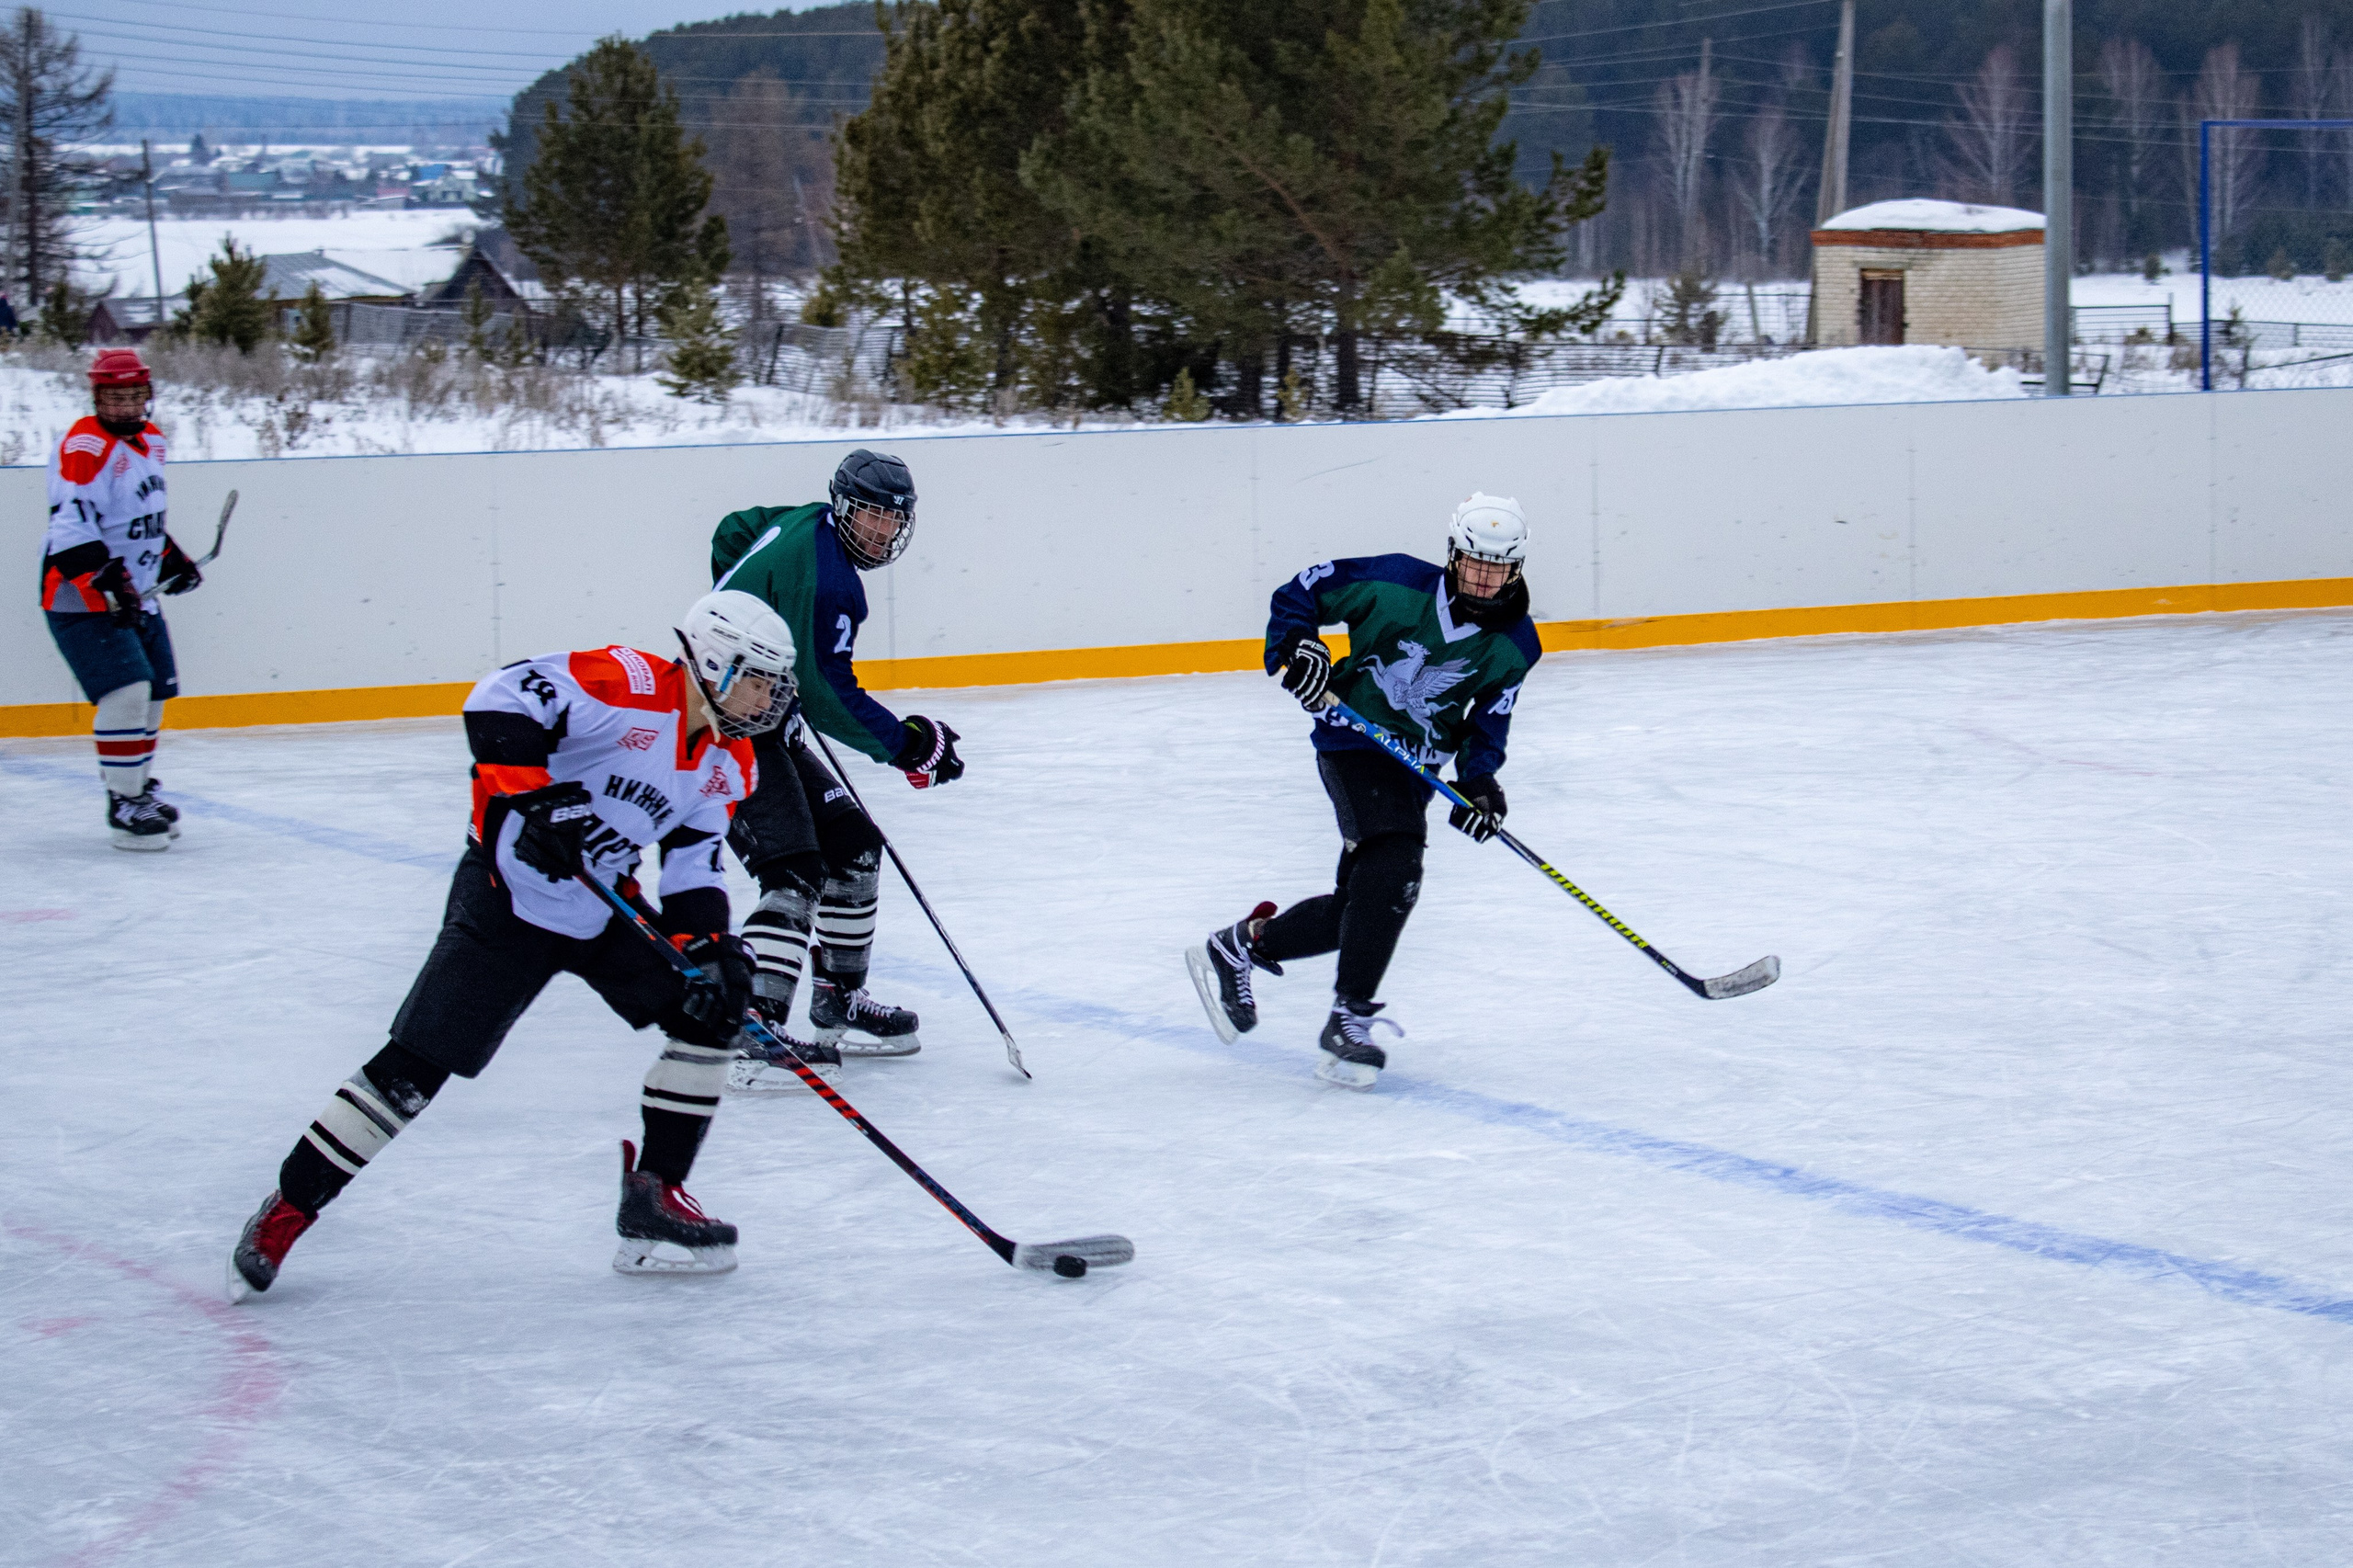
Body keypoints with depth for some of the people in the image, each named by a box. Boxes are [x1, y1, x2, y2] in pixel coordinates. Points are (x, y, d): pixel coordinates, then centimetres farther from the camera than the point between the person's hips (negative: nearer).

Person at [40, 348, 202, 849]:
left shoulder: (150, 441, 11)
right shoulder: (85, 447, -18)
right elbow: (71, 528, -27)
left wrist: (172, 559, 20)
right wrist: (109, 582, -34)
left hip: (136, 596, 9)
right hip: (81, 601, -9)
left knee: (154, 694, 15)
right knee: (128, 692, -19)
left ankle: (137, 788, 31)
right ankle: (123, 806, -12)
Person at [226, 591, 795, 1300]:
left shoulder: (729, 763, 4)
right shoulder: (626, 684, -20)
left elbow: (694, 864, 7)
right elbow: (501, 701, -26)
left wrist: (710, 943, -9)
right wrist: (532, 796, -33)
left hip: (605, 910, 8)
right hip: (511, 891, -8)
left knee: (709, 1009, -4)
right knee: (414, 1066, -10)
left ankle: (654, 1198, 6)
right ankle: (287, 1210, 2)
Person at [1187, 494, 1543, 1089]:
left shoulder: (1515, 644, -2)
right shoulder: (1395, 583, -13)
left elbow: (1489, 721, 2)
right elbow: (1304, 589, -3)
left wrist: (1479, 782, -14)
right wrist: (1294, 646, -19)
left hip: (1414, 765, 6)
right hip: (1354, 741, -6)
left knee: (1357, 907, 6)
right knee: (1394, 867, -26)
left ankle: (1237, 949, 28)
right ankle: (1349, 1018, -20)